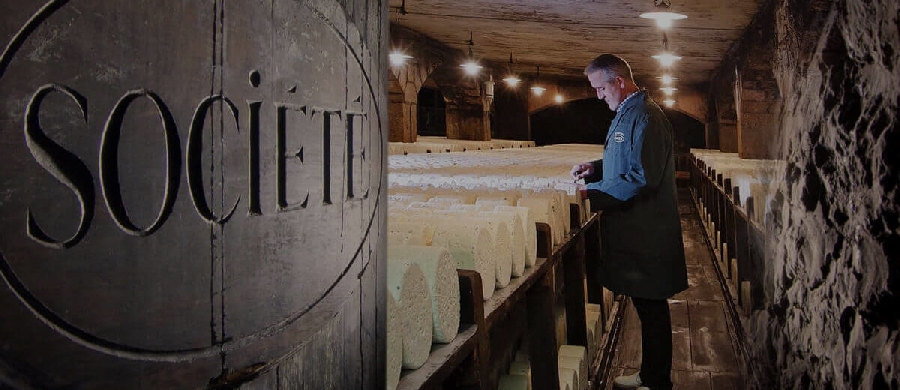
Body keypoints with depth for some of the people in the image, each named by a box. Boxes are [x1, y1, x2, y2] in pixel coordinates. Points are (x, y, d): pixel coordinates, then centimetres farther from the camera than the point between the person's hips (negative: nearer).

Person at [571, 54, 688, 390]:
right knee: (647, 306, 18)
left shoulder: (645, 117, -17)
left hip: (646, 233, -10)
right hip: (632, 229, 10)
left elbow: (642, 178, -24)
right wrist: (593, 169, 9)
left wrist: (591, 194, -22)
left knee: (652, 307, 1)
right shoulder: (626, 114, 16)